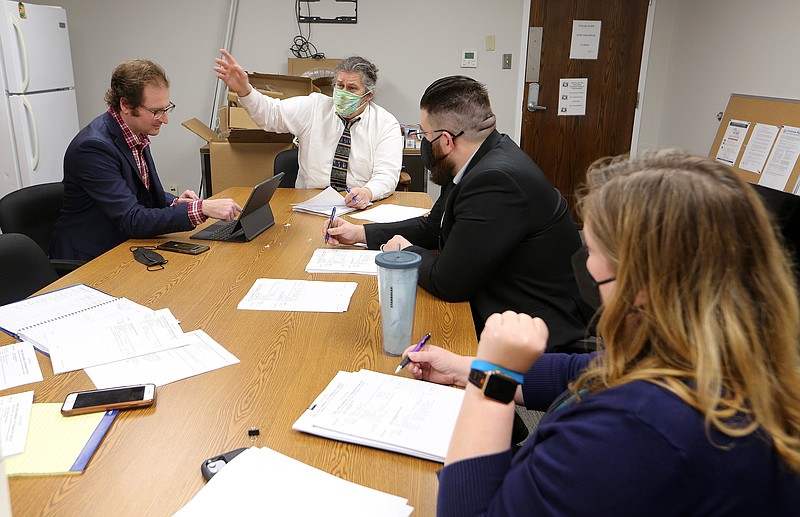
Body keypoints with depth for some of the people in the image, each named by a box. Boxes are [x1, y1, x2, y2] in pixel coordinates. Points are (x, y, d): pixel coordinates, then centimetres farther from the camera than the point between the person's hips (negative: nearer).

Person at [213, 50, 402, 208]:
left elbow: (387, 173, -10)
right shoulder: (315, 107, 7)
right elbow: (271, 113, -1)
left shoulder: (386, 124, 0)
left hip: (358, 208, 0)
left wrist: (367, 192, -32)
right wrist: (244, 90, -21)